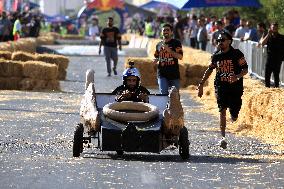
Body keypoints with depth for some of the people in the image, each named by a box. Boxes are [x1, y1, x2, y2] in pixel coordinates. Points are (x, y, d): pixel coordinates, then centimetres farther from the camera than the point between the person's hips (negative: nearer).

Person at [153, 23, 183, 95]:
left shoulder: (176, 43, 1)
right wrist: (156, 60, 3)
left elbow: (180, 56, -12)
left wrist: (169, 50, -21)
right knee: (163, 93, -12)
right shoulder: (159, 45, 14)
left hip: (174, 73, -2)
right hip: (162, 74, 2)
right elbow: (156, 57, 28)